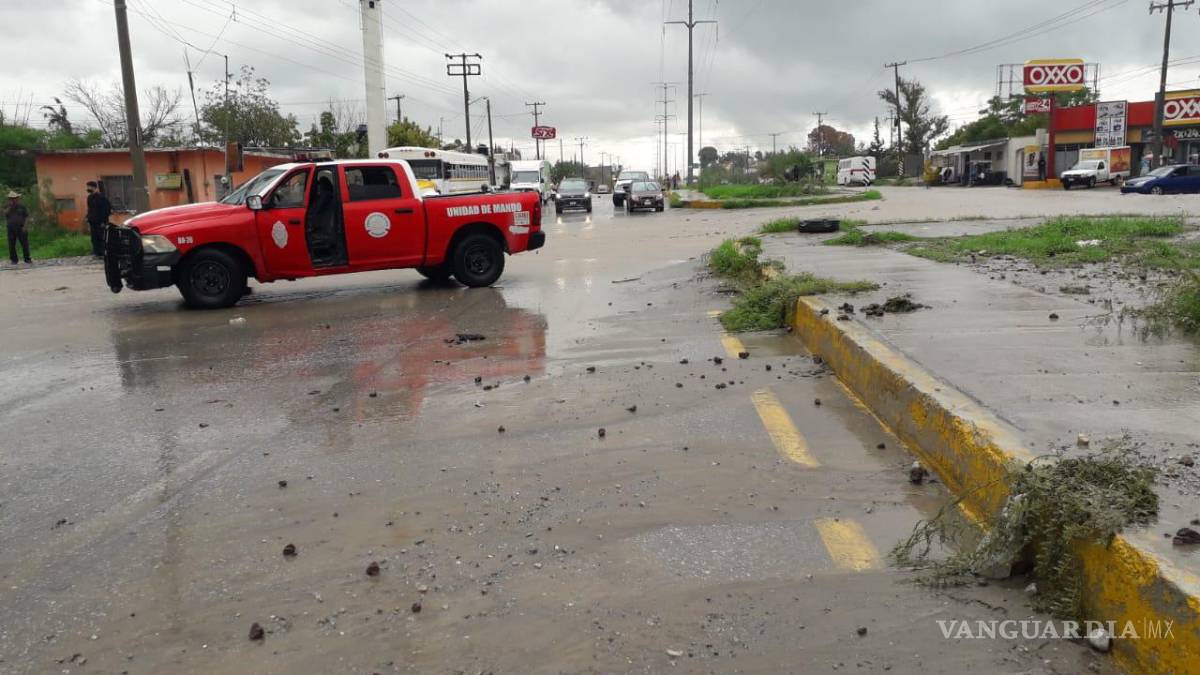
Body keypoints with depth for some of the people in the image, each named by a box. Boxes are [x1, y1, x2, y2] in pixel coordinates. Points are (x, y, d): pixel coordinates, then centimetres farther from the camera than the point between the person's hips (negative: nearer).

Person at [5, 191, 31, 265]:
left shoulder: (22, 206, 7)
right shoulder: (7, 207, 9)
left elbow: (26, 216, 5)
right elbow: (5, 213, -10)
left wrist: (25, 226, -5)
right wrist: (10, 206, -13)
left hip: (21, 228, -1)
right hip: (11, 228, 1)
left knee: (25, 244, -2)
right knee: (12, 245, 2)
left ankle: (27, 259, 6)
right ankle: (14, 259, 9)